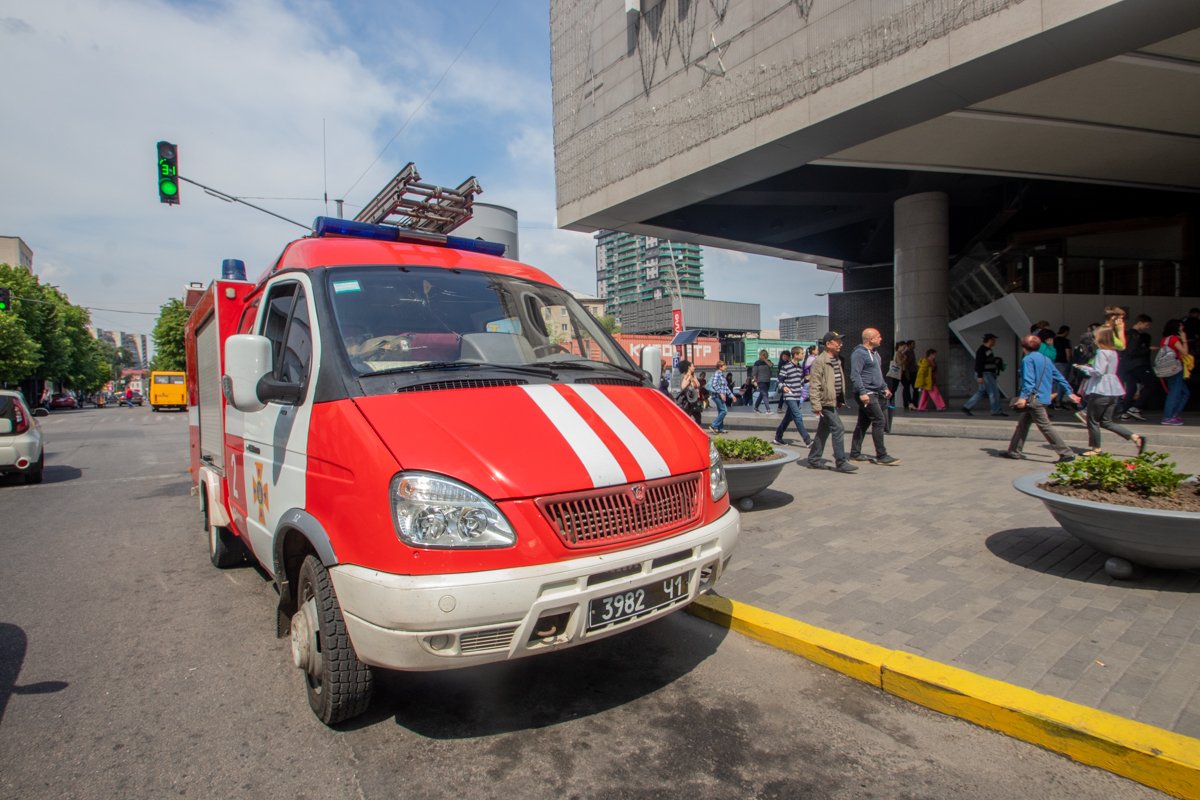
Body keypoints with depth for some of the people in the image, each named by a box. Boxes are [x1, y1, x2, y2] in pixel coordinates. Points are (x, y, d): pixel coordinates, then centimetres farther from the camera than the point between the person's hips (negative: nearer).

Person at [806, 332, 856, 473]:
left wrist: (841, 400, 21)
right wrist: (816, 405, -21)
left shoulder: (837, 361, 15)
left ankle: (814, 460, 21)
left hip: (833, 402, 9)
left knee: (824, 431, 13)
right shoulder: (819, 361, -13)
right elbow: (814, 385, -17)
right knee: (838, 429, -11)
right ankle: (841, 463, -6)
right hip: (826, 402, -9)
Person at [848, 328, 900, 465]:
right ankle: (881, 456, -7)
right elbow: (855, 375, -20)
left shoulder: (874, 353, 19)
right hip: (866, 394, -10)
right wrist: (862, 392, -26)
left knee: (863, 423, 11)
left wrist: (884, 387, 23)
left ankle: (855, 454, 16)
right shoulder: (859, 353, -13)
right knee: (879, 421, -11)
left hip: (875, 393, 10)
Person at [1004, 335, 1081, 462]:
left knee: (1045, 426, -8)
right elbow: (1058, 377, 17)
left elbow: (1028, 380, -20)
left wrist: (1023, 396, -25)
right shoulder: (1046, 359, 15)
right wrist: (1069, 392, 22)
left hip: (1035, 399, -9)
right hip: (1044, 398, 9)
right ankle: (1014, 451, 19)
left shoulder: (1028, 359, -9)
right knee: (1023, 423, 15)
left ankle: (1067, 453, -9)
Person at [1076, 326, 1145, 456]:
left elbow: (1098, 372, -21)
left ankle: (1095, 448, 10)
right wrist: (1091, 368, 15)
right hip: (1113, 391, 9)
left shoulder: (1102, 353, -15)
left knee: (1093, 421, 4)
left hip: (1100, 392, -9)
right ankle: (1136, 438, 5)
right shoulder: (1113, 352, 14)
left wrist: (1084, 368, -7)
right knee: (1106, 422, 13)